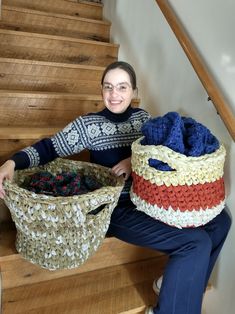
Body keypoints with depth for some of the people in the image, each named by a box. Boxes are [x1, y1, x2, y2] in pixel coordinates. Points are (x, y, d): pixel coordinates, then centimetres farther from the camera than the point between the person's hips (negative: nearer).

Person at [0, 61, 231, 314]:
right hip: (117, 208, -6)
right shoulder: (88, 124, -7)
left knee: (219, 220, 1)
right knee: (196, 243, -19)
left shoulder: (143, 117, 6)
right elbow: (48, 148, -7)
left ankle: (177, 282, 17)